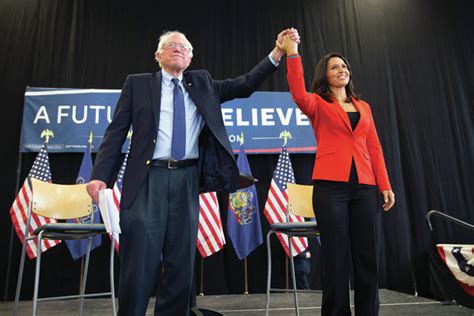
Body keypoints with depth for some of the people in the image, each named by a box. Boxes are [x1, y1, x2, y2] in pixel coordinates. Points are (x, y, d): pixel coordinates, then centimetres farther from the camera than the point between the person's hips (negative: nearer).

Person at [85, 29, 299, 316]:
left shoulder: (202, 83, 16)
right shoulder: (138, 84, 10)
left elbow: (245, 85, 9)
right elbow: (116, 131, 5)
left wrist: (278, 53, -1)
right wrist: (100, 175, -7)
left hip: (187, 179, 2)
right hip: (149, 178, -2)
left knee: (182, 263, 7)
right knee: (139, 262, -1)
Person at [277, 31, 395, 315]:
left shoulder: (363, 106, 20)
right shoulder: (318, 104, 8)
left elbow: (374, 148, 15)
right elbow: (299, 95, -17)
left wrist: (385, 185, 8)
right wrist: (292, 53, -17)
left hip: (364, 187, 4)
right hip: (330, 186, -4)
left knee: (368, 258, 6)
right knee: (337, 258, 0)